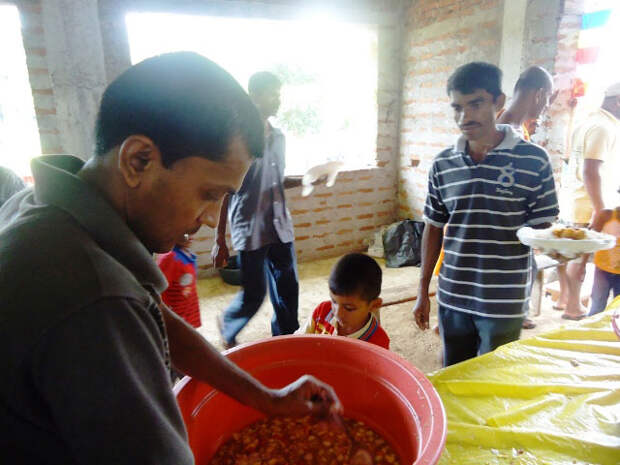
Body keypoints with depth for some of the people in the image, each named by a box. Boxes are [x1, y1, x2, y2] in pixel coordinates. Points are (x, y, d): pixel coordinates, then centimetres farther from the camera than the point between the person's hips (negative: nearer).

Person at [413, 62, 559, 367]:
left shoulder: (532, 159, -8)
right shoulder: (443, 164, 0)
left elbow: (543, 230, -2)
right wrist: (423, 292, 8)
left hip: (503, 304, -3)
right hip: (452, 299, 3)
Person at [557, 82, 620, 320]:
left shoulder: (588, 123, 13)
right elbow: (591, 172, -24)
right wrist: (600, 210, -23)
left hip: (575, 201, 9)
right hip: (589, 206, -9)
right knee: (580, 257, 1)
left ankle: (563, 298, 27)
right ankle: (573, 307, 12)